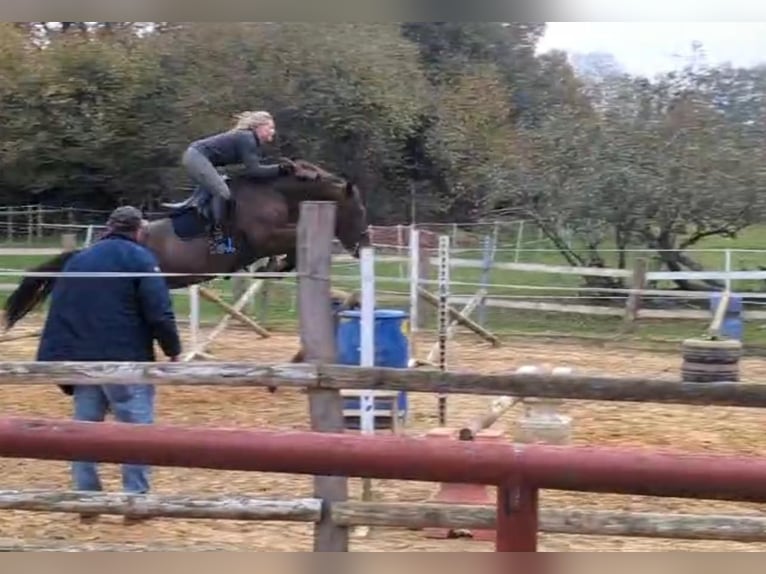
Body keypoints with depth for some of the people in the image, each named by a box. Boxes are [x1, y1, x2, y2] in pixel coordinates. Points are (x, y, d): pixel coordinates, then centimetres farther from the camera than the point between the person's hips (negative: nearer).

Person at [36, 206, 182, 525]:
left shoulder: (77, 260, 15)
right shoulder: (140, 258, -3)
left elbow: (58, 313, 12)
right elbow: (159, 312, -12)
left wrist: (52, 359, 12)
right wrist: (173, 349, 0)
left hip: (83, 360, 6)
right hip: (127, 361, -5)